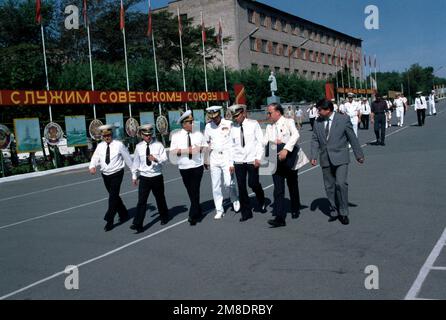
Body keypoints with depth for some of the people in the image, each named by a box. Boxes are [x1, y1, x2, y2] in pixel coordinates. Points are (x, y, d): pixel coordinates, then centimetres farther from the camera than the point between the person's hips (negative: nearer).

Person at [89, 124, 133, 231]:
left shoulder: (119, 145, -7)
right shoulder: (100, 146, 4)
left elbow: (127, 158, 1)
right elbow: (95, 158, -3)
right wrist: (92, 167, -24)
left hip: (117, 174, -5)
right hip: (105, 175, 5)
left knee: (113, 197, -10)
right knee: (114, 196, 15)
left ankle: (109, 221, -7)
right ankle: (124, 215, 33)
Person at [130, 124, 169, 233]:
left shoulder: (158, 145, -5)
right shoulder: (139, 147, 1)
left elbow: (164, 158, -13)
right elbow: (136, 162, 9)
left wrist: (156, 159, -34)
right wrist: (134, 176, 13)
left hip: (157, 177, 0)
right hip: (144, 178, 0)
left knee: (160, 198, 16)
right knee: (141, 201, -6)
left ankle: (164, 217, 38)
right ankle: (138, 224, -7)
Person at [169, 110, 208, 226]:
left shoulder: (198, 134, 6)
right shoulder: (176, 136, 0)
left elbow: (206, 147, 11)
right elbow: (173, 151, -5)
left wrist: (200, 148, -11)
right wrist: (186, 150, -17)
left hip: (197, 166, 0)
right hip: (184, 168, 1)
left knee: (195, 191, -7)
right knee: (190, 192, 9)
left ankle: (193, 216, -2)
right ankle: (199, 212, 27)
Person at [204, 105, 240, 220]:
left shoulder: (229, 124, -4)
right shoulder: (208, 126, 7)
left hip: (227, 156, -3)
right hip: (214, 158, 4)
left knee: (228, 183, -8)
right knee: (216, 186, 4)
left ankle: (235, 200, 23)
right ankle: (219, 210, 14)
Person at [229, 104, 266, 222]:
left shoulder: (253, 124, -2)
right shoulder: (233, 128, 6)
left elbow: (260, 141, -3)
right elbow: (232, 146, 9)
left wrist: (258, 158, -11)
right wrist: (231, 163, 6)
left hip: (252, 160, -3)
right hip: (238, 161, 3)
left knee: (253, 184, -4)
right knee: (241, 187, 2)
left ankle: (262, 202, 29)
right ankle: (246, 213, 14)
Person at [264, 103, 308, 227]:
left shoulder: (288, 122, -6)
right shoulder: (269, 127, 11)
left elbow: (295, 135, -24)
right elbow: (265, 140, 3)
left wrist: (286, 149, -35)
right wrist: (274, 141, -17)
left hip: (289, 160, -3)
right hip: (276, 161, 3)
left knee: (292, 186, 13)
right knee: (278, 189, -6)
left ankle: (295, 210, 35)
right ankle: (280, 218, -8)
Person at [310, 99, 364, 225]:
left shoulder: (344, 119, -5)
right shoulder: (318, 123, 6)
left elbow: (352, 138, 0)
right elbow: (315, 140, 9)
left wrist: (359, 155, 4)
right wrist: (314, 156, -3)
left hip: (340, 158, -4)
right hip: (325, 159, 4)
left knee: (341, 184, -14)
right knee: (329, 187, 8)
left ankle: (343, 213, 0)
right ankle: (334, 212, 21)